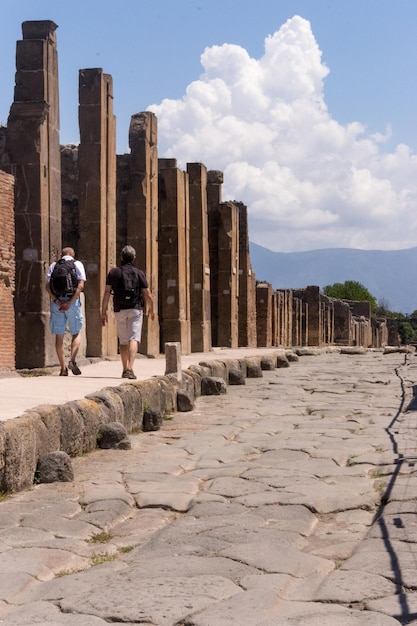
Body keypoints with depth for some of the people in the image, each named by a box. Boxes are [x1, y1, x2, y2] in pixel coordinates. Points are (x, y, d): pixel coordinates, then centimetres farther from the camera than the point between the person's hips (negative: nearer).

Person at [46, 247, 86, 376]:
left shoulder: (53, 266, 12)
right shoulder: (77, 264, 6)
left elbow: (48, 286, -1)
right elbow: (80, 285, -8)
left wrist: (57, 301, -9)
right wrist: (69, 302, -12)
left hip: (56, 302, 2)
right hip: (72, 301, -2)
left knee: (59, 335, 6)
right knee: (76, 333, 12)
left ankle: (63, 368, 5)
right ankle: (72, 361, -8)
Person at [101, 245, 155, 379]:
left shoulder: (113, 272, 3)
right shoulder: (139, 273, 0)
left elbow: (107, 293, -1)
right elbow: (148, 295, 0)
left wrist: (103, 311, 3)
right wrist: (151, 310, 16)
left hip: (119, 310, 2)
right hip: (135, 309, -2)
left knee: (123, 341, 15)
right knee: (133, 339, -9)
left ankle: (125, 369, 22)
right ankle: (130, 368, -25)